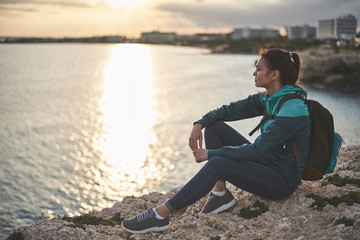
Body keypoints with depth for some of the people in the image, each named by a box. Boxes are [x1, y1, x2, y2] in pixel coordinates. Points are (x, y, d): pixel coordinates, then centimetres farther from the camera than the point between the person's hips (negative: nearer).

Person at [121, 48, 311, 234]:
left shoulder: (292, 108, -23)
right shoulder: (268, 99, 4)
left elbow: (256, 150, -25)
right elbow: (229, 110, 11)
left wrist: (211, 153, -20)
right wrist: (199, 124, -6)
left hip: (283, 181, -9)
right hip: (264, 162, 9)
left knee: (217, 164, -31)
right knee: (215, 126, 0)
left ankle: (160, 215, -25)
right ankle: (220, 193, -3)